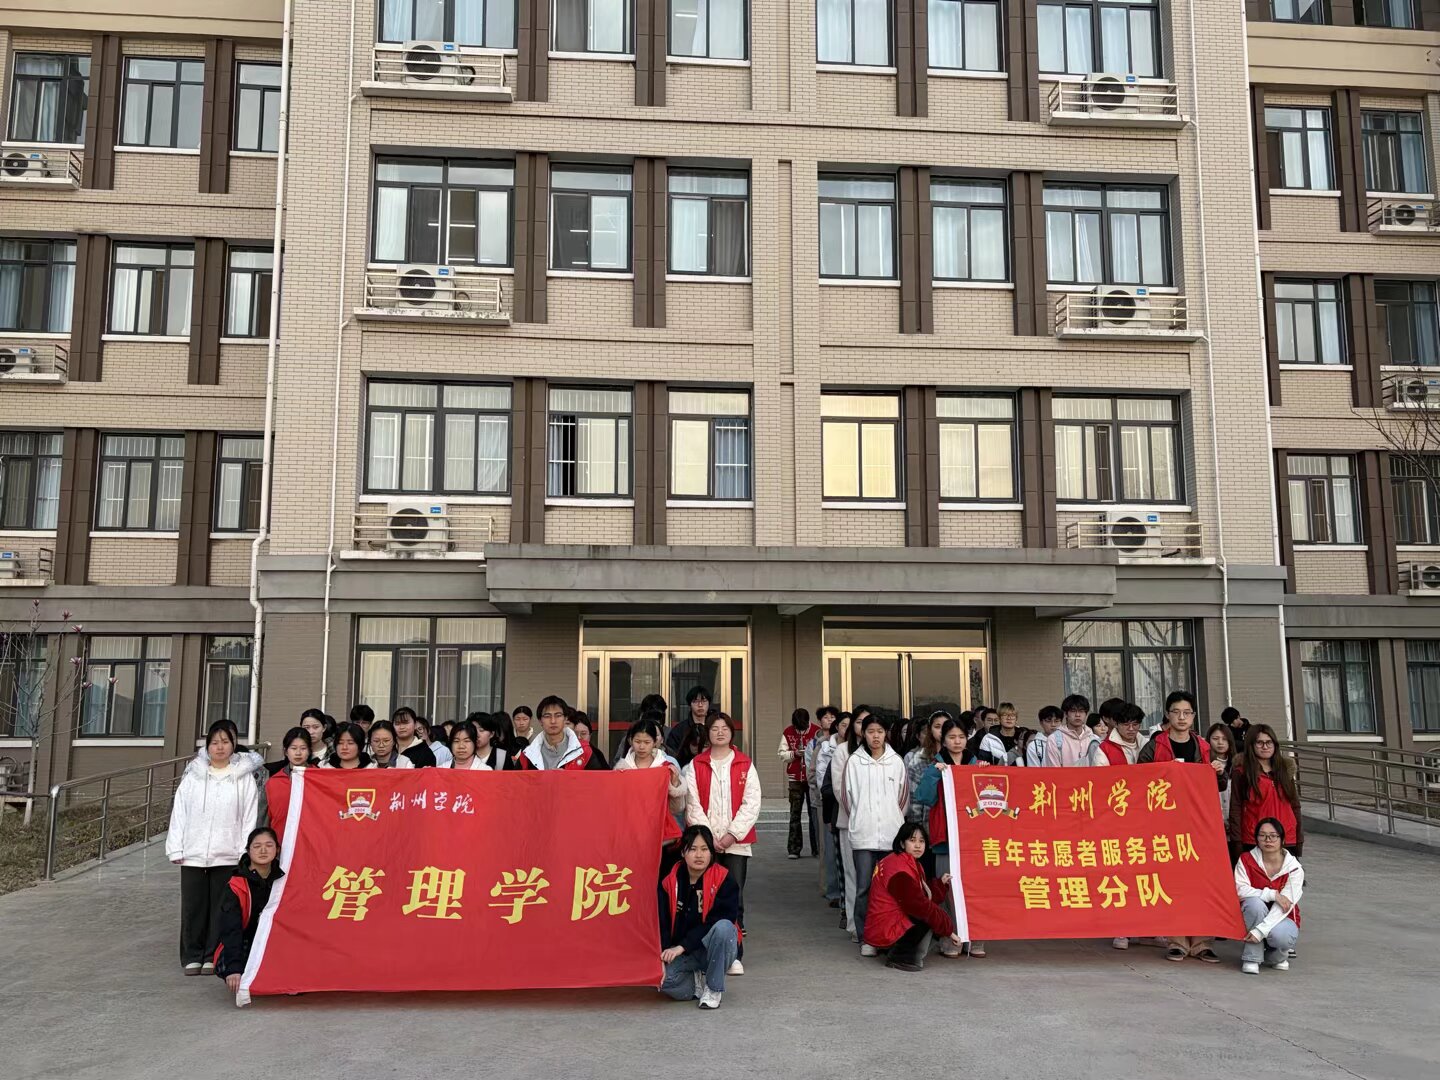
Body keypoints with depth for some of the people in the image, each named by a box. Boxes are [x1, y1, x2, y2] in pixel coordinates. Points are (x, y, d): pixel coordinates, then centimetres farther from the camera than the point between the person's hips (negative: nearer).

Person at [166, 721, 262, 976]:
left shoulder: (244, 777, 2)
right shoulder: (193, 775, 8)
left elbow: (249, 817, 0)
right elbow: (179, 813, 7)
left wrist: (245, 852, -5)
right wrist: (176, 849, 1)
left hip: (228, 856, -2)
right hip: (193, 853, 2)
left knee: (221, 907, 3)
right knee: (192, 906, 6)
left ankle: (213, 957, 13)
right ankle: (192, 957, 18)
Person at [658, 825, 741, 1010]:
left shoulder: (723, 879, -12)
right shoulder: (670, 882, -4)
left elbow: (717, 920, -20)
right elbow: (662, 925, -5)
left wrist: (682, 946, -24)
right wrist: (663, 958, -21)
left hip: (717, 949, -2)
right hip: (682, 954, 2)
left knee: (724, 927, -36)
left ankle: (714, 989, -14)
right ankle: (698, 982, 4)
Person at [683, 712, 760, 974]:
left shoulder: (745, 765, 6)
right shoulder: (695, 766, 7)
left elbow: (752, 803, 0)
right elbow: (693, 804, 1)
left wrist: (733, 834, -10)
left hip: (736, 842, 0)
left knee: (734, 897, -2)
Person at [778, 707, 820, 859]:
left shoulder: (817, 732, -4)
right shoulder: (787, 733, 3)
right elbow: (782, 754, 4)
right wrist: (794, 754, -13)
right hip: (795, 778, 1)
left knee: (814, 813, 3)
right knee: (794, 814, 2)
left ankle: (817, 848, 12)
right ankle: (793, 849, 5)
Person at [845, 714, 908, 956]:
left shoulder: (896, 761, 6)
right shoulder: (854, 761, 3)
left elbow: (903, 796, 13)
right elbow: (849, 795, 8)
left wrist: (894, 818, 12)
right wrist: (861, 819, 10)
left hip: (891, 833, 1)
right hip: (863, 833, -1)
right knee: (864, 888, -3)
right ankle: (866, 939, 5)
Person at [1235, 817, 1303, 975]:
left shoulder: (1294, 868, -13)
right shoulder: (1246, 860, -9)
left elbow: (1285, 905, -22)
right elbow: (1240, 890, -21)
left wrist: (1260, 930, -32)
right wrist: (1273, 894, -30)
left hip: (1283, 918, 0)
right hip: (1253, 916, 0)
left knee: (1280, 936, -35)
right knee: (1255, 902, -34)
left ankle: (1277, 956, 5)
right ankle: (1251, 958, -21)